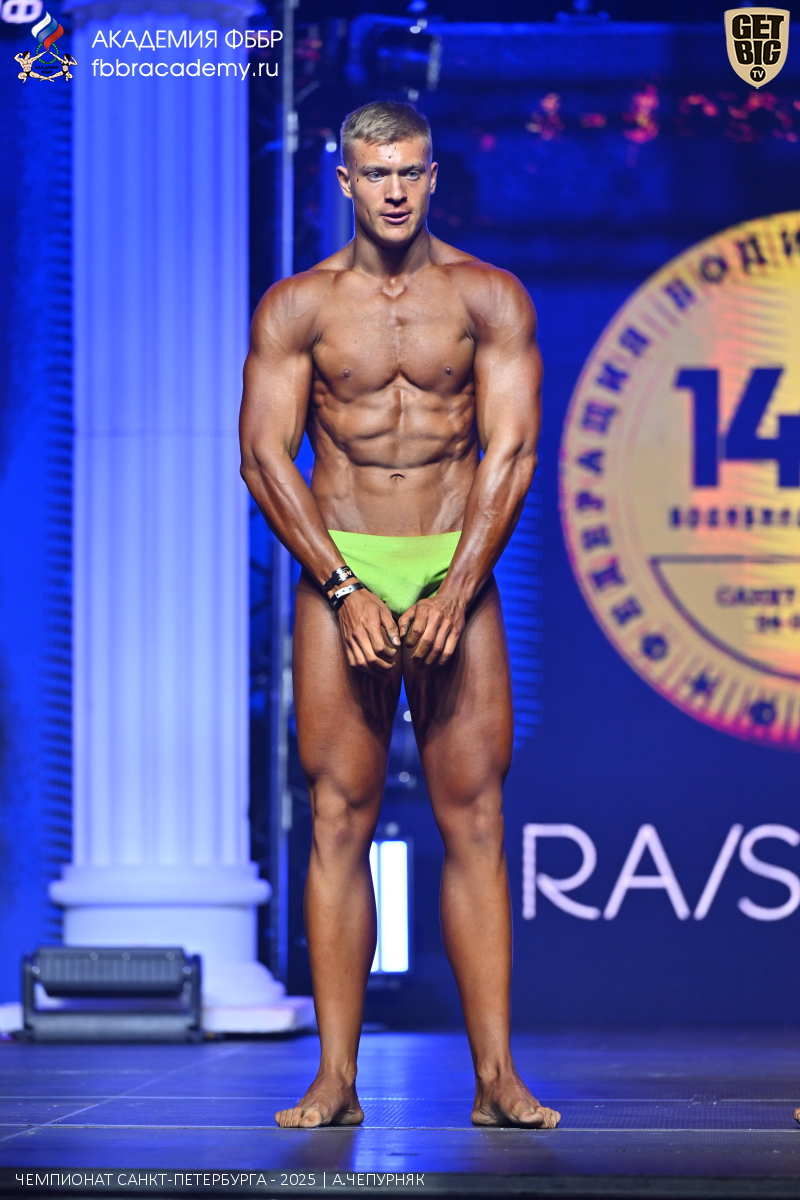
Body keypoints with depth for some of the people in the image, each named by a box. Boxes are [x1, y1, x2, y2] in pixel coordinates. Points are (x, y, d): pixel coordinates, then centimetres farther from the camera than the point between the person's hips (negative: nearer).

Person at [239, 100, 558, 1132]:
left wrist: (455, 591, -13)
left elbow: (511, 448, -2)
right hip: (337, 572, 0)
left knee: (474, 821, -4)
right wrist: (347, 591, -12)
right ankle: (336, 1080, -1)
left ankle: (497, 1077, -4)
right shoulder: (296, 306, 4)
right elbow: (264, 455, -2)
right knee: (339, 820, -3)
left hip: (458, 571, 0)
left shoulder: (489, 298, 4)